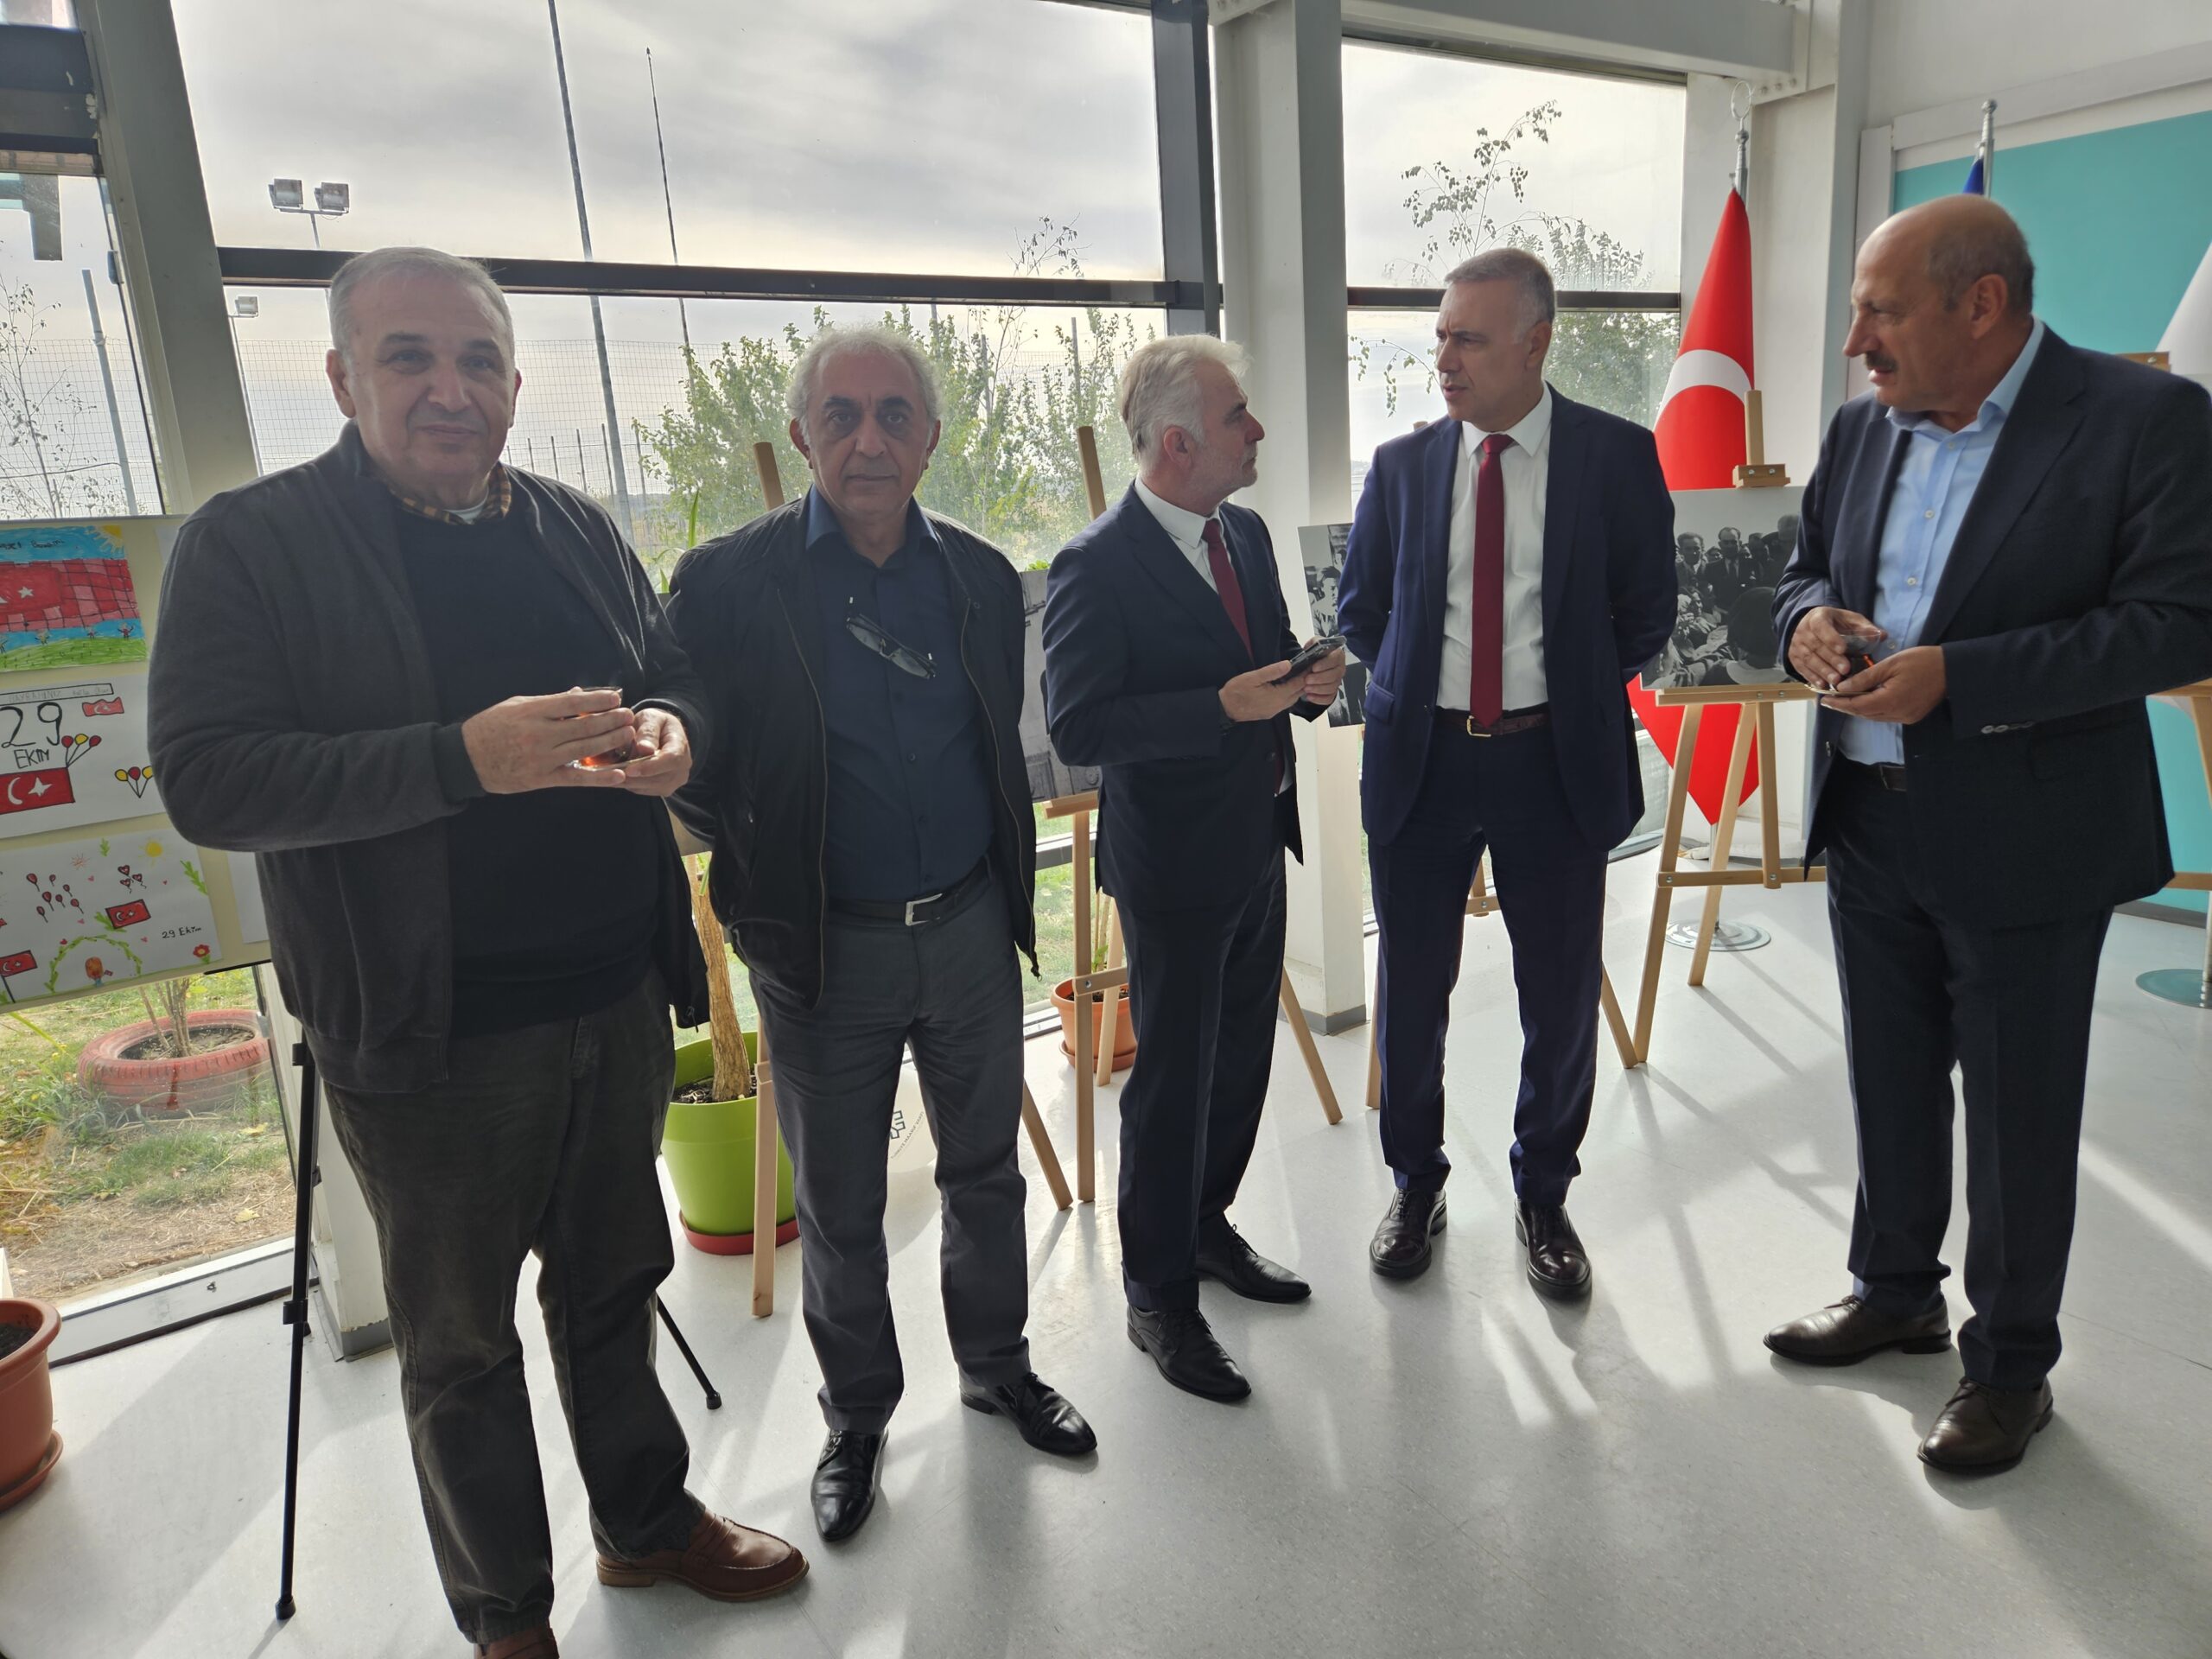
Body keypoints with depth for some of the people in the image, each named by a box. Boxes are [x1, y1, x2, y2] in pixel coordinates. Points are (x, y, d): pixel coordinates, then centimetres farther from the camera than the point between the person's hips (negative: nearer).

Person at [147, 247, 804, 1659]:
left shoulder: (580, 531, 7)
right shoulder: (248, 544, -8)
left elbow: (678, 682, 13)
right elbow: (207, 780, -17)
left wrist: (675, 734, -12)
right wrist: (463, 758, -29)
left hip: (620, 1004, 5)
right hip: (428, 1034, -4)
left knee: (614, 1283, 22)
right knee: (461, 1343, 14)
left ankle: (647, 1522, 45)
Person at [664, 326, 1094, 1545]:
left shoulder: (981, 575, 2)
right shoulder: (725, 581, -10)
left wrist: (1010, 887, 9)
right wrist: (761, 869, -5)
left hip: (970, 929, 3)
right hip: (825, 949, -3)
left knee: (986, 1168, 18)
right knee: (838, 1207, 14)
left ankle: (997, 1366, 41)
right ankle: (858, 1413, 37)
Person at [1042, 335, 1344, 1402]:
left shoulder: (1246, 533, 7)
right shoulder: (1097, 566, -18)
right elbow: (1078, 728, -21)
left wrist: (1309, 682, -4)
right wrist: (1223, 707, -27)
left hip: (1258, 843, 8)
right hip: (1175, 865, -8)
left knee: (1241, 1060, 19)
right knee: (1173, 1077, 4)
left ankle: (1206, 1226, 40)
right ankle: (1159, 1295, 22)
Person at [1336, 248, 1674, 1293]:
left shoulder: (1617, 456, -2)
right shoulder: (1403, 464, 3)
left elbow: (1645, 609, 5)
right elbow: (1361, 608, 12)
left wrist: (1573, 697, 2)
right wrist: (1413, 691, 5)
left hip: (1554, 764, -1)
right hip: (1421, 759, 1)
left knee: (1561, 995, 10)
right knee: (1411, 991, 10)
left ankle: (1543, 1197, 32)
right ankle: (1416, 1186, 32)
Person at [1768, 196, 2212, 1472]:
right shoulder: (1864, 430, 6)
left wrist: (1957, 677, -25)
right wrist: (1809, 617, -7)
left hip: (2023, 841, -5)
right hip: (1870, 824, 6)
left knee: (2019, 1115, 8)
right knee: (1890, 1084, 19)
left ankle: (2010, 1366, 28)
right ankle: (1896, 1293, 40)